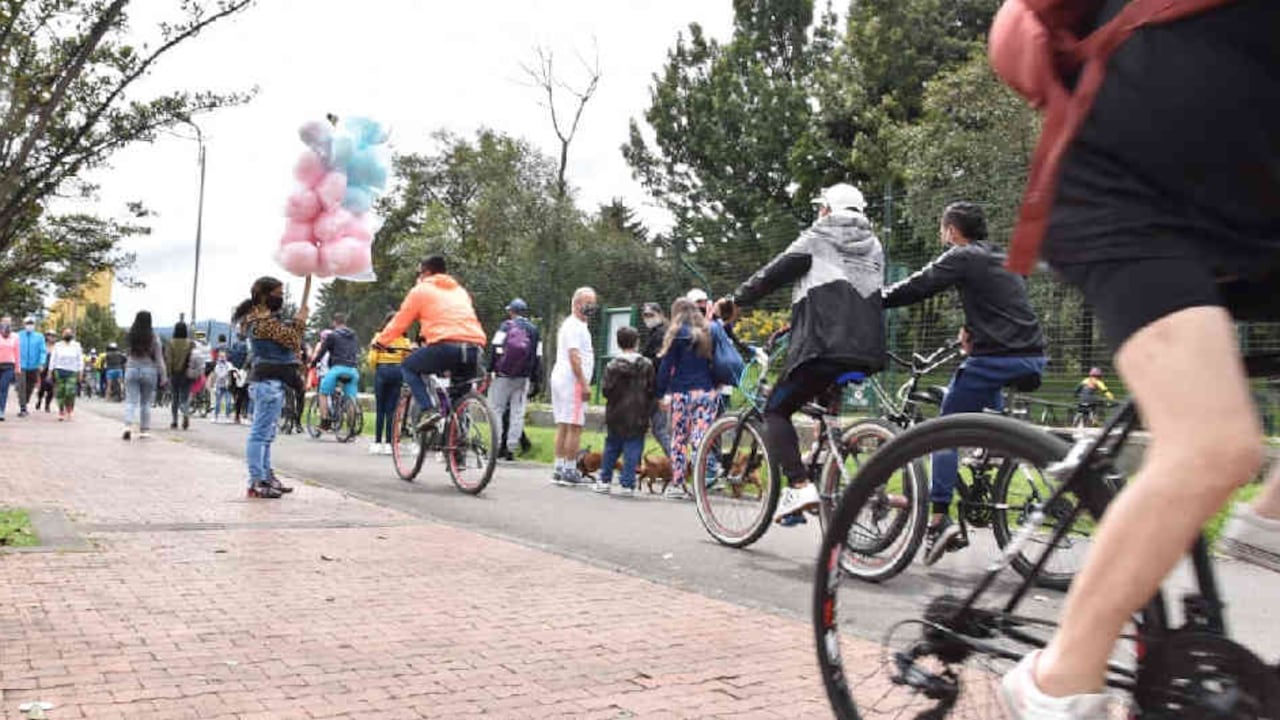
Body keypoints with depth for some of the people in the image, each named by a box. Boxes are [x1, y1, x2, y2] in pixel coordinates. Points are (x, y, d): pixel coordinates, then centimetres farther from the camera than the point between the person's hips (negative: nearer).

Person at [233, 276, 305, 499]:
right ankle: (256, 483, -6)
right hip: (269, 381, -11)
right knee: (261, 433, -8)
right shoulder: (264, 320, -15)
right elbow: (293, 341, -15)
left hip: (270, 380, 11)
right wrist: (300, 321, -1)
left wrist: (296, 322, 7)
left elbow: (287, 342, 19)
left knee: (266, 433, 16)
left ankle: (266, 477, 24)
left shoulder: (263, 317, 17)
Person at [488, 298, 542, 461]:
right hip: (523, 377, 4)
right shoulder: (534, 330, 11)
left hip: (503, 375, -4)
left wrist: (490, 370, -6)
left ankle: (498, 446, -2)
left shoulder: (506, 326, -2)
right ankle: (511, 449, 4)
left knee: (497, 409, 3)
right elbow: (538, 357, 10)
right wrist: (535, 378, 14)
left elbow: (496, 350, -9)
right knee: (517, 413, 5)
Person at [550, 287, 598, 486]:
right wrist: (584, 384, -21)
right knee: (575, 426, -8)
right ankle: (569, 470, -7)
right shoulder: (575, 326, -11)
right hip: (572, 380, -11)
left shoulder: (569, 324, 21)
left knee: (563, 425, 11)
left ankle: (559, 469, 13)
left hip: (560, 378, 11)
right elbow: (574, 356, -19)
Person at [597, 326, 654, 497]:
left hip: (616, 415, 1)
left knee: (611, 447, 15)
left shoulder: (612, 366, -5)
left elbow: (606, 391, -7)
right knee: (632, 451, 1)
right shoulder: (646, 365, -3)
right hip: (637, 417, -1)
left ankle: (605, 480, 19)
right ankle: (627, 484, -2)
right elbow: (651, 390, -2)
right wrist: (648, 411, 11)